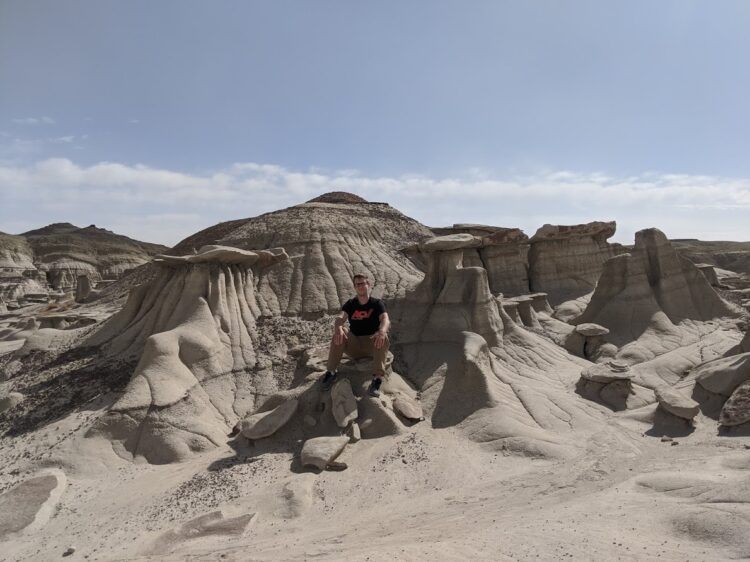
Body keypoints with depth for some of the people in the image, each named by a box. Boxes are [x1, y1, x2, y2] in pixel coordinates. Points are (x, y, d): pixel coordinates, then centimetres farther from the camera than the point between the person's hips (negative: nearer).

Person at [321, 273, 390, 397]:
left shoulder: (377, 303, 0)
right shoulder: (350, 304, 6)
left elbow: (385, 320, -19)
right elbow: (340, 318, -13)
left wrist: (381, 331, -44)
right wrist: (338, 328, -39)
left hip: (372, 345, -1)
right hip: (354, 346, 2)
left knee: (383, 338, -34)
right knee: (339, 333, -26)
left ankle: (378, 378, -38)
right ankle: (331, 373, -22)